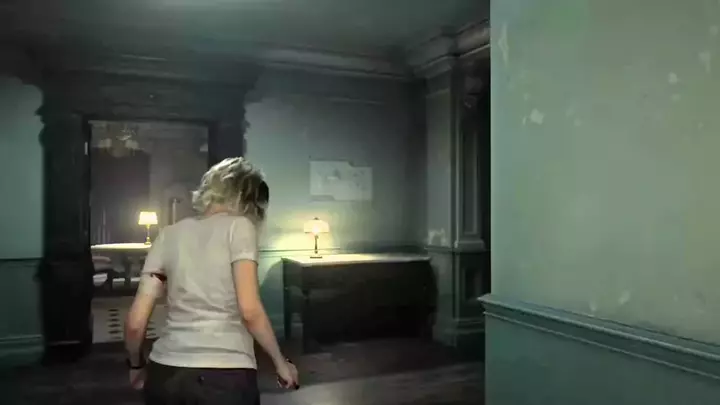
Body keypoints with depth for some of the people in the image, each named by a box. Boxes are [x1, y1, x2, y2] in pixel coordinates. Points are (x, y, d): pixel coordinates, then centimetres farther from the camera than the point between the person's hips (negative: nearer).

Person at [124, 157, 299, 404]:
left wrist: (136, 366, 24)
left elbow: (135, 322, 6)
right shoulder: (238, 226, -4)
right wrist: (281, 362, -2)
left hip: (166, 374, 5)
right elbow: (249, 311, -14)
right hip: (225, 377, -4)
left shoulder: (169, 235, 9)